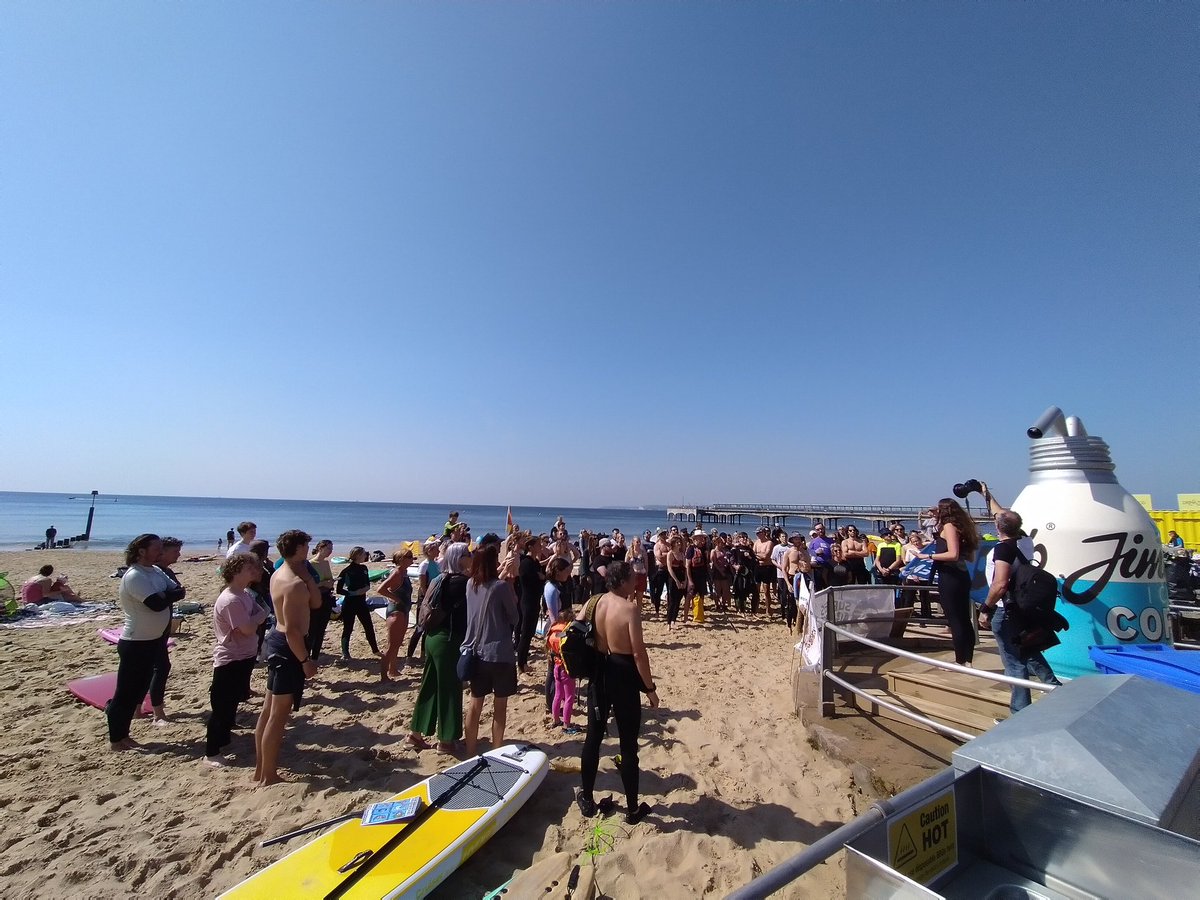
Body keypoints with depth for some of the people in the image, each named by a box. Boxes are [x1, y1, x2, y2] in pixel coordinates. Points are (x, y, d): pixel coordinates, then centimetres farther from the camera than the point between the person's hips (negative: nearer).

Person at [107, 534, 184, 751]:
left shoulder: (156, 571, 5)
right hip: (136, 643, -8)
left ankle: (122, 732, 33)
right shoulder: (134, 576, -21)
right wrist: (168, 594, -11)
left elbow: (178, 592, 0)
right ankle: (116, 739, 20)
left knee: (139, 688, 18)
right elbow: (157, 603, -29)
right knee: (127, 691, 5)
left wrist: (164, 594, -17)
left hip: (152, 640, 8)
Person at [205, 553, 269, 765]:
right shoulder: (231, 600, -27)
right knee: (222, 706, 3)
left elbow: (260, 615, 6)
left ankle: (223, 736, 45)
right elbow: (248, 629, -27)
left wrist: (256, 618, -13)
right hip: (230, 660, -9)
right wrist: (261, 615, -12)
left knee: (233, 702, 26)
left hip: (244, 656, 9)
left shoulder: (246, 593, 3)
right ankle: (211, 752, 15)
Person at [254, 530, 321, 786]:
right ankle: (268, 776, 17)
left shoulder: (279, 574, 6)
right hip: (287, 647, -10)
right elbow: (292, 629, -25)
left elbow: (315, 603, 6)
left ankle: (260, 769, 34)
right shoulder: (295, 584, -24)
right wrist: (305, 661, -16)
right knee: (279, 716, 4)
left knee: (269, 710, 20)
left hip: (276, 640, 10)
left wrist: (305, 572, -2)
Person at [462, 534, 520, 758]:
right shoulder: (502, 586, -18)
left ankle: (470, 753, 31)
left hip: (476, 652, 6)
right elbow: (515, 618, -9)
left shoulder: (471, 584, -2)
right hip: (500, 654, -5)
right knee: (499, 706, 13)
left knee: (475, 704, 19)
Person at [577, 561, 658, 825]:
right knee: (628, 745, 11)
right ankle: (632, 808, 27)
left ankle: (587, 799, 35)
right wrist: (650, 688, -10)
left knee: (593, 738, 20)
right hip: (623, 677, -5)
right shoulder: (630, 608, -20)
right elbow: (639, 653, -20)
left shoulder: (593, 602, -3)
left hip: (599, 673, 5)